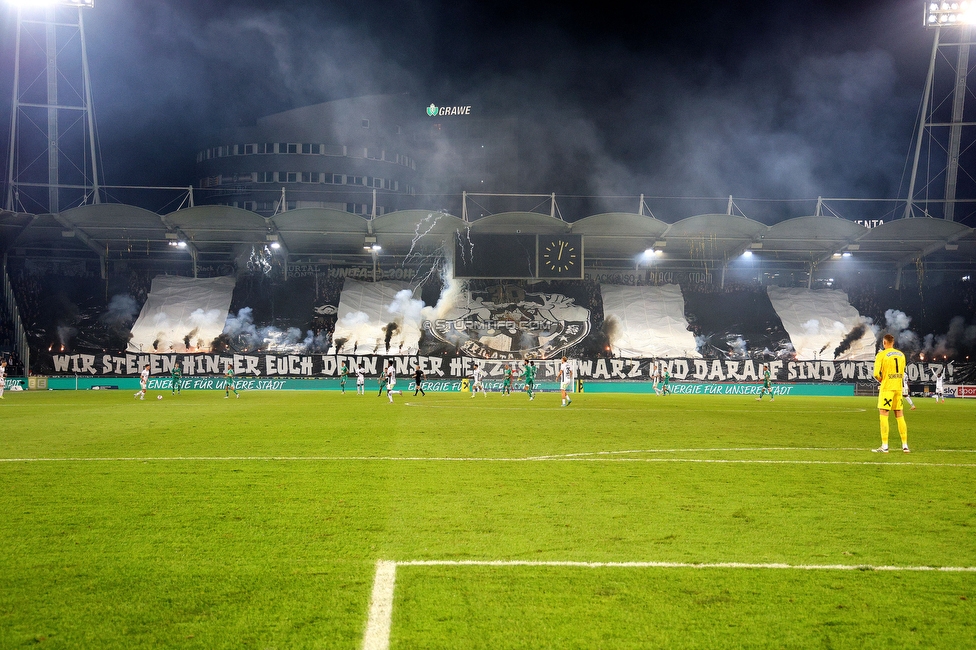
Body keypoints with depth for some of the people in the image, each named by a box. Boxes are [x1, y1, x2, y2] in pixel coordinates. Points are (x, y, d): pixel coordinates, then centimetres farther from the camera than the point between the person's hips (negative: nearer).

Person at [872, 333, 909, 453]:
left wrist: (881, 380, 5)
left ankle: (884, 446, -6)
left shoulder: (881, 355, -8)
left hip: (887, 388, -6)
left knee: (884, 415, -3)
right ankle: (905, 445, 13)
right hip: (898, 388, 6)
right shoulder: (901, 355, 11)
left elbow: (876, 373, -16)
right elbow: (902, 372, 15)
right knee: (899, 415, 11)